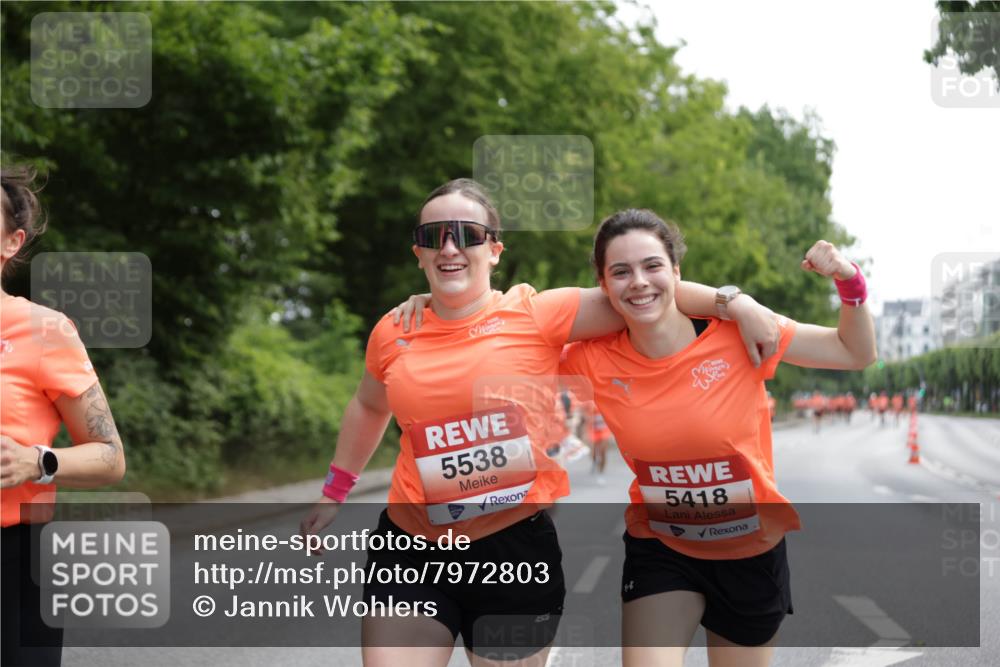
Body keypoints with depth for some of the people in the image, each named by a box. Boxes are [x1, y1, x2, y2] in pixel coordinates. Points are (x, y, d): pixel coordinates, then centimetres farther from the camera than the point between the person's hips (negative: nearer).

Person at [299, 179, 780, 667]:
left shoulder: (536, 315, -7)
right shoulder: (392, 333, 3)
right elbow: (369, 406, 22)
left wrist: (734, 303, -22)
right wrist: (335, 490, 25)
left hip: (516, 549, -2)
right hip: (411, 551, 2)